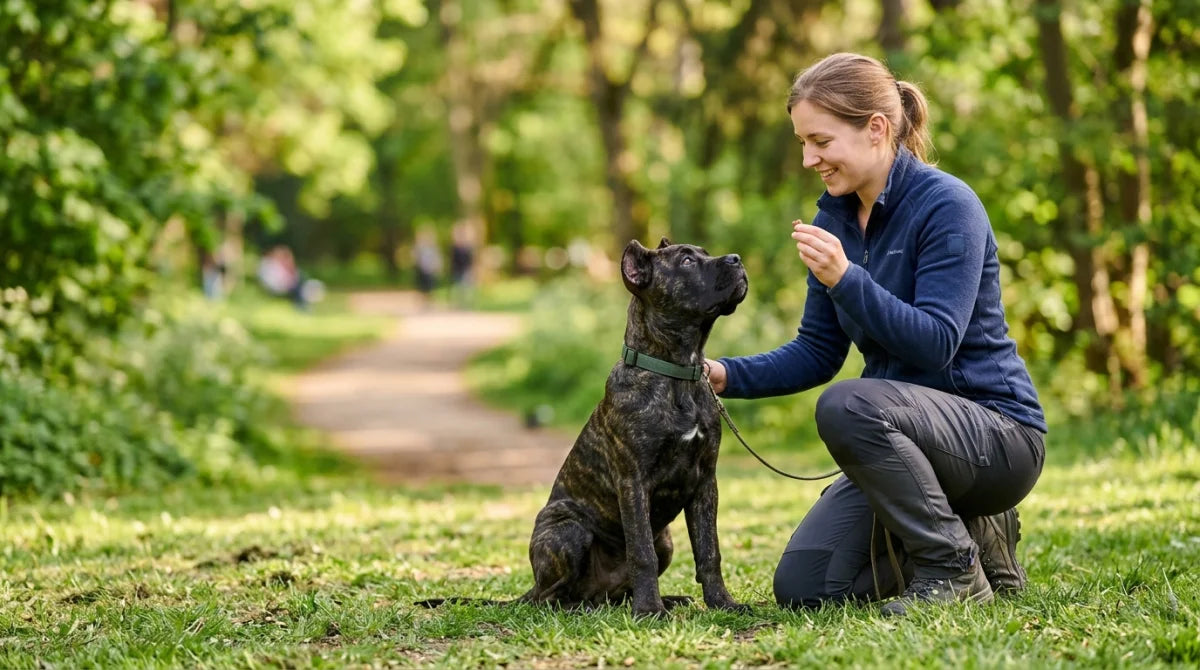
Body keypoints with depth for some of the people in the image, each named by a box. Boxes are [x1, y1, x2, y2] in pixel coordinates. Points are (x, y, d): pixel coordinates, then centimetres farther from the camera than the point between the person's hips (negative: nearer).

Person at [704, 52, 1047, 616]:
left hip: (997, 432, -8)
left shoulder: (946, 205, -17)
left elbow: (936, 344, -25)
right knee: (803, 586, -5)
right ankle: (969, 538, 13)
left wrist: (846, 279, -33)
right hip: (903, 437, 8)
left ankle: (954, 569, -17)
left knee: (847, 406, -34)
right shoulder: (834, 215, 5)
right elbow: (818, 352, 9)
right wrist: (729, 376, -6)